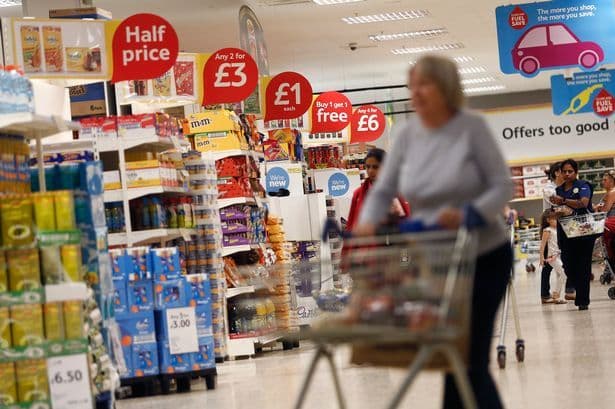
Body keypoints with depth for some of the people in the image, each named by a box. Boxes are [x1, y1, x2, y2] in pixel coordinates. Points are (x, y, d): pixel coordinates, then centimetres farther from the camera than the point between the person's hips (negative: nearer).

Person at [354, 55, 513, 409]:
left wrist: (468, 215, -29)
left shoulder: (472, 127, -12)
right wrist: (369, 222, -19)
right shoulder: (406, 135, 0)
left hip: (485, 257, -4)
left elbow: (503, 187, -13)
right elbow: (383, 191, 2)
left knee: (470, 358, -5)